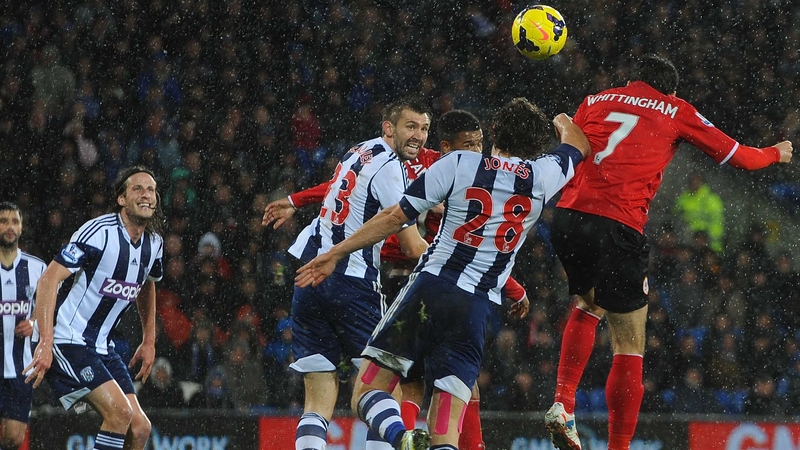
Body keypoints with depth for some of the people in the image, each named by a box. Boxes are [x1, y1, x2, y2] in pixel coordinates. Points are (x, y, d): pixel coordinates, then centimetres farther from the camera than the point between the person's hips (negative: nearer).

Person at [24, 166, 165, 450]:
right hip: (65, 339, -8)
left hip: (101, 346, 8)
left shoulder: (154, 243, 6)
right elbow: (49, 279, -22)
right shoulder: (99, 232, -18)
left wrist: (149, 341, 27)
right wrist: (45, 343, -30)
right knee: (120, 412, -23)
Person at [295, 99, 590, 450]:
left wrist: (335, 254, 12)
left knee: (366, 395, 4)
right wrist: (563, 123, 55)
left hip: (428, 290, -2)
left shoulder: (458, 164, 2)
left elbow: (394, 218, 2)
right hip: (475, 309, 2)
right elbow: (579, 146, 31)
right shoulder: (543, 176, 7)